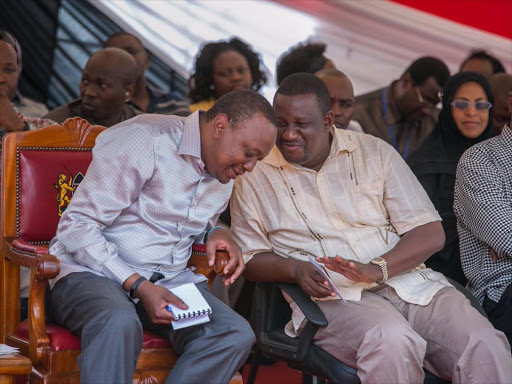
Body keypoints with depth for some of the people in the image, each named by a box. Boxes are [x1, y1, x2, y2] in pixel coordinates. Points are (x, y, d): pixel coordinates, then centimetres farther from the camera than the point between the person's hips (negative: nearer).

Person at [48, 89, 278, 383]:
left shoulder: (223, 172, 12)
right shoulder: (145, 140, -13)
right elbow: (76, 226, -15)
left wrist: (217, 234, 5)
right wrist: (138, 287, -23)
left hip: (170, 280, 7)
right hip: (92, 272, -6)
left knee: (237, 335, -23)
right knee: (120, 323, -42)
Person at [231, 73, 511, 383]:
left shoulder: (375, 153, 9)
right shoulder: (255, 177, 8)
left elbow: (431, 233, 4)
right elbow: (250, 259, 9)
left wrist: (377, 269, -15)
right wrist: (297, 269, -12)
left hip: (408, 279, 2)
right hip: (331, 297, -2)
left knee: (486, 346, -25)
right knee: (393, 342, -36)